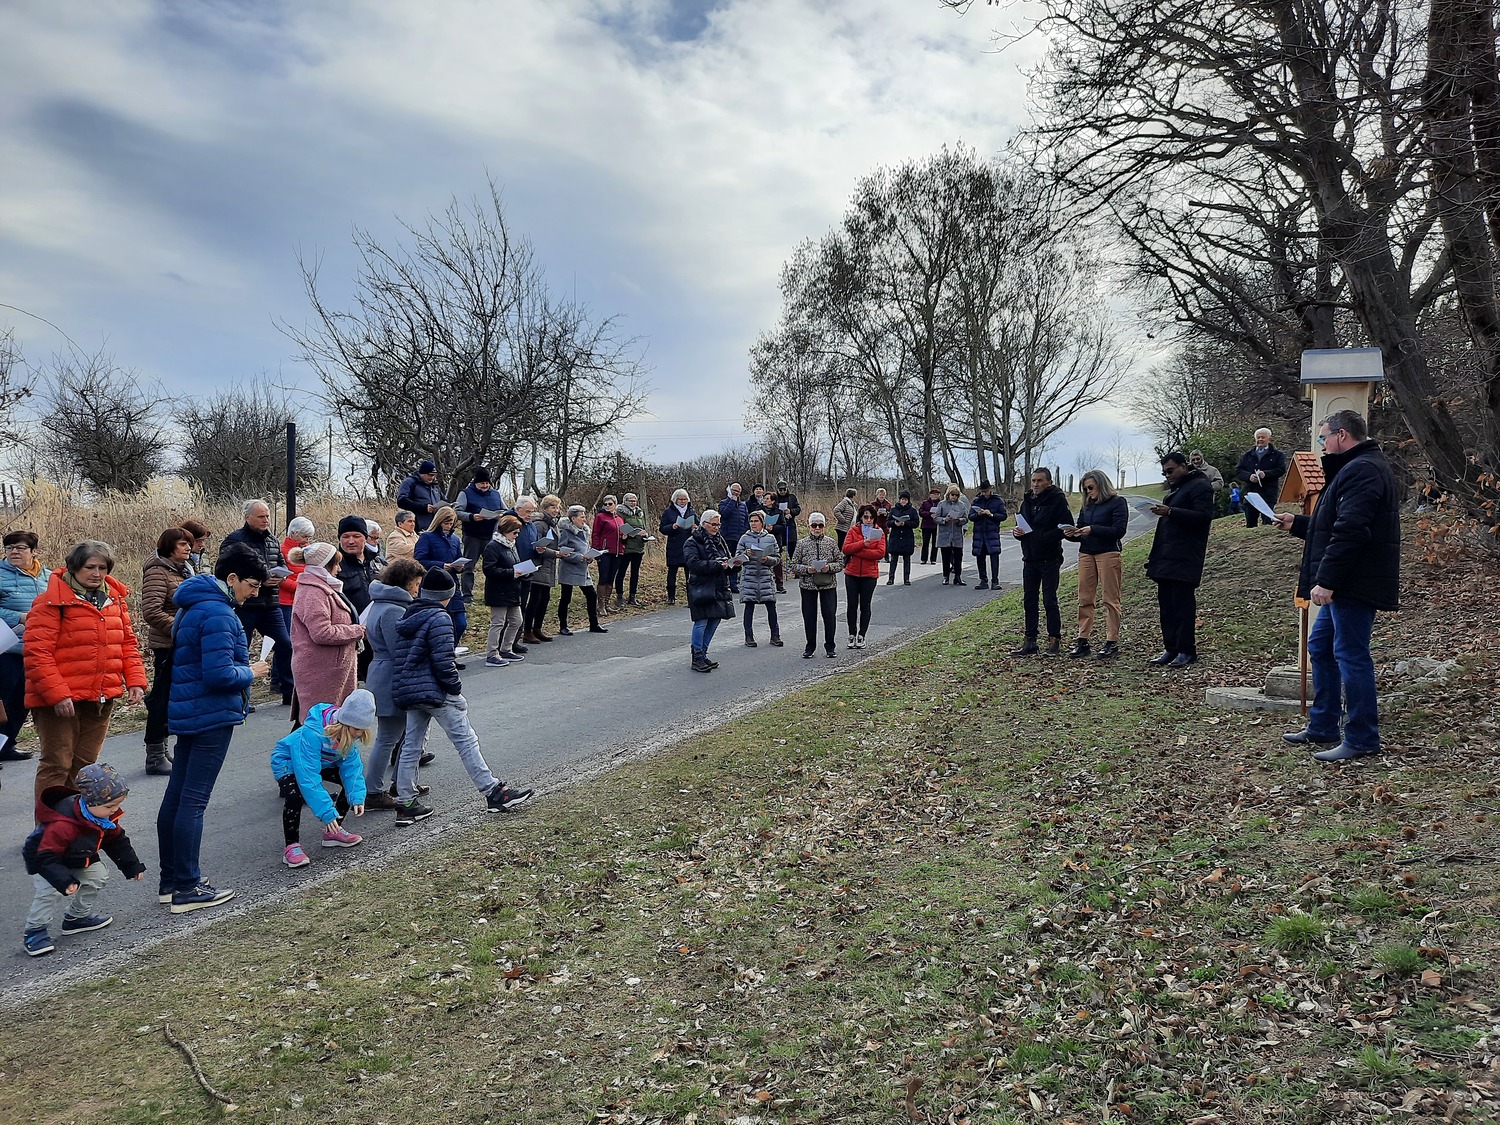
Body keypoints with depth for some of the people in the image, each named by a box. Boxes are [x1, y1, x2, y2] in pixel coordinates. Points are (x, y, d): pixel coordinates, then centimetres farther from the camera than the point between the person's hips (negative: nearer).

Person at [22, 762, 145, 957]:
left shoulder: (106, 815, -17)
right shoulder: (62, 825, -42)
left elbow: (117, 840, -1)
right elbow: (47, 857, -38)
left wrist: (133, 866, 1)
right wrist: (64, 881, -46)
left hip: (79, 860, 7)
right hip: (42, 861, -7)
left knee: (98, 877, 5)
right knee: (50, 892, -24)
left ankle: (77, 917, 24)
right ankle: (34, 931, -4)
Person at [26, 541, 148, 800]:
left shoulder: (115, 599, 9)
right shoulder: (52, 601, -11)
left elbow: (127, 643, 14)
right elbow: (37, 652, -16)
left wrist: (135, 680, 2)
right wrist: (56, 694, -22)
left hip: (102, 699, 6)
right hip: (59, 700, -6)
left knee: (85, 764, 16)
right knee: (57, 765, -2)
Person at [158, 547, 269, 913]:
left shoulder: (192, 606, 13)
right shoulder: (218, 614, -19)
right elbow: (219, 674, -24)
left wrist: (242, 667, 13)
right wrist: (250, 672, -7)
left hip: (186, 713, 10)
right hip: (212, 716, -10)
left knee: (175, 797, 13)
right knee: (193, 801, -4)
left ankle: (170, 881, 24)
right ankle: (186, 889, 3)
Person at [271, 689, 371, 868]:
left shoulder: (350, 732, -20)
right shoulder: (311, 734, -42)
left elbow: (351, 764, -17)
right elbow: (308, 777, -43)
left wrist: (357, 797, -30)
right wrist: (326, 812, -43)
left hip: (323, 762, 7)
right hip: (288, 762, -7)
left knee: (354, 783, -2)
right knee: (295, 795, -34)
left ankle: (333, 831, 15)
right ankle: (291, 846, -13)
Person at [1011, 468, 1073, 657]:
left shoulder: (1057, 500, -8)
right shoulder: (1027, 501, 13)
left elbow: (1067, 526, -14)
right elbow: (1020, 525, 23)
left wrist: (1045, 536, -23)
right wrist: (1017, 532, 0)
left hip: (1050, 558, -7)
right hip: (1029, 558, 7)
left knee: (1050, 600, -2)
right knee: (1029, 600, 8)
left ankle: (1054, 640, 8)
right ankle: (1030, 641, 14)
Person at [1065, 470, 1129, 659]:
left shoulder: (1117, 502, -1)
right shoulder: (1087, 505, 17)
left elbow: (1119, 530, -12)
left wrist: (1093, 530, -20)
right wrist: (1072, 534, -4)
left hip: (1108, 554, -6)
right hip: (1086, 554, 6)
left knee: (1110, 599, -2)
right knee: (1085, 599, 2)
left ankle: (1112, 642, 1)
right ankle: (1082, 640, 5)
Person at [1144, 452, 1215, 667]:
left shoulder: (1199, 486, -5)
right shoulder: (1175, 488, 25)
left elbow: (1204, 516, -18)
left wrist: (1171, 512, -23)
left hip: (1185, 558, -9)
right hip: (1166, 556, 9)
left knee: (1183, 603, -7)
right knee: (1166, 603, 7)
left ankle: (1186, 650, -2)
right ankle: (1170, 648, 12)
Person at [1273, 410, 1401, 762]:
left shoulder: (1360, 470, -16)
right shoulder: (1359, 468, 20)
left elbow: (1350, 532, -26)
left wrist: (1326, 581, -26)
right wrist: (1297, 524, 27)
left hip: (1354, 586, -12)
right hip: (1345, 586, 12)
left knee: (1351, 656, -5)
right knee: (1321, 648, 17)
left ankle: (1361, 740, 2)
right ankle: (1322, 728, 26)